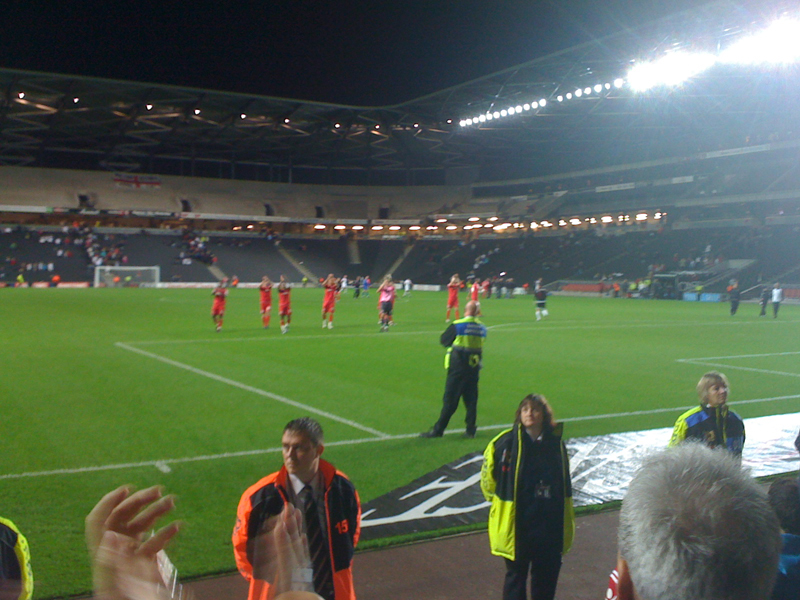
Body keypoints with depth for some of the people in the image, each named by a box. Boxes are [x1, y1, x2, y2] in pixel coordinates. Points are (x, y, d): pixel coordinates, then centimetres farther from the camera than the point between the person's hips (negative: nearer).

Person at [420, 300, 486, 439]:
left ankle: (438, 430, 4)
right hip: (474, 367, 4)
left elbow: (444, 340, -1)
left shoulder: (457, 325, -12)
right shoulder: (482, 328, 2)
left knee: (450, 399, -1)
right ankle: (471, 430, 15)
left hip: (458, 366, -4)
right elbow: (480, 345, 12)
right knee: (471, 399, 12)